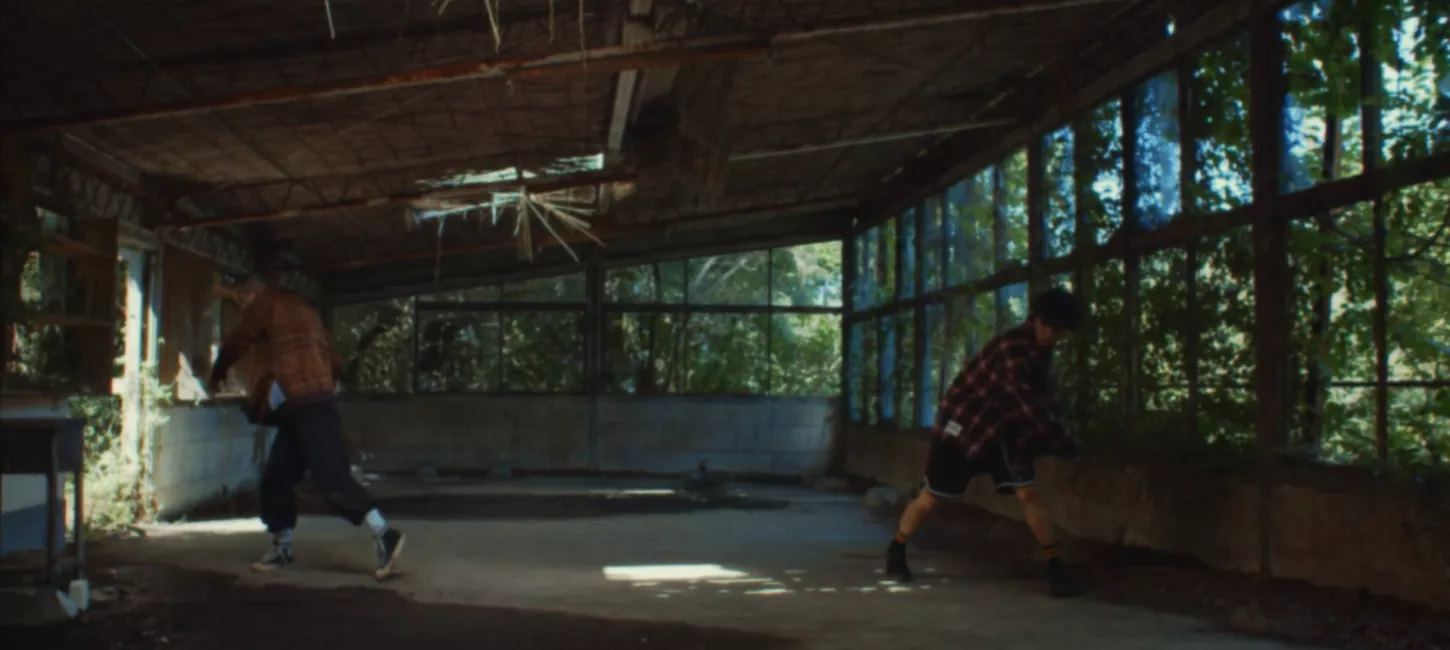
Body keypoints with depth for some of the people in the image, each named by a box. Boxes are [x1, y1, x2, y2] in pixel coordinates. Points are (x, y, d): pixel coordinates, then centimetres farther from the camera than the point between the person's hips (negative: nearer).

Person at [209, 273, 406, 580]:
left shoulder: (265, 306, 1)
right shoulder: (301, 309, 26)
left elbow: (235, 345, 6)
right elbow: (331, 359, 26)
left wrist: (216, 376, 24)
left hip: (308, 407, -10)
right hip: (298, 410, 10)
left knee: (331, 476, -16)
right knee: (275, 479, 12)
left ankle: (384, 534, -21)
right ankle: (282, 548, 20)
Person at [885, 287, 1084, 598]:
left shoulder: (1038, 350, 0)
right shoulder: (1012, 347, -29)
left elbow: (1041, 399, 8)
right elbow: (1029, 402, -35)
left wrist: (1058, 435, -6)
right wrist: (1063, 440, -30)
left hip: (1003, 426, 7)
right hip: (962, 423, -7)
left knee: (1028, 494, -8)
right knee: (931, 498, 4)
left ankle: (1055, 568, -4)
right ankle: (896, 552, 26)